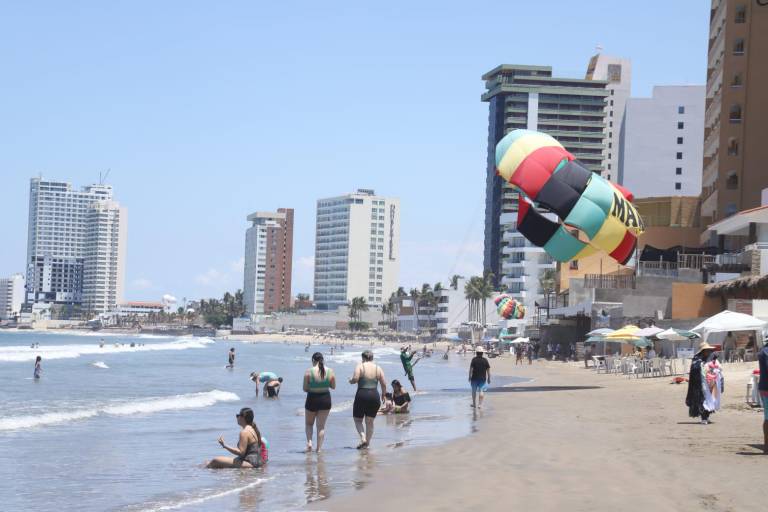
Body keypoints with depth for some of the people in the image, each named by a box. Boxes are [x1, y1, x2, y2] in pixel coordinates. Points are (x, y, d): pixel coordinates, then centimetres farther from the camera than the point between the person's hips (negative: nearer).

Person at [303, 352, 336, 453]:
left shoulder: (309, 372, -13)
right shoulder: (330, 372, -6)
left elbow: (305, 388, -9)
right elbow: (333, 386, 5)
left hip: (312, 399, -2)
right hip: (325, 399, 2)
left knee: (309, 423, 20)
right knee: (321, 426, 11)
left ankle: (309, 442, 1)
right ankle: (319, 448, 9)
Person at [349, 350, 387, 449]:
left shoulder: (360, 366, -3)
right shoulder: (378, 368, 7)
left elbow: (355, 379, -16)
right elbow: (384, 384, 5)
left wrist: (351, 381, 5)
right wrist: (383, 394, 20)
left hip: (362, 395, -3)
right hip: (374, 396, 4)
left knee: (358, 419, 10)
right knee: (370, 422, 15)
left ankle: (363, 438, -10)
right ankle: (367, 443, 17)